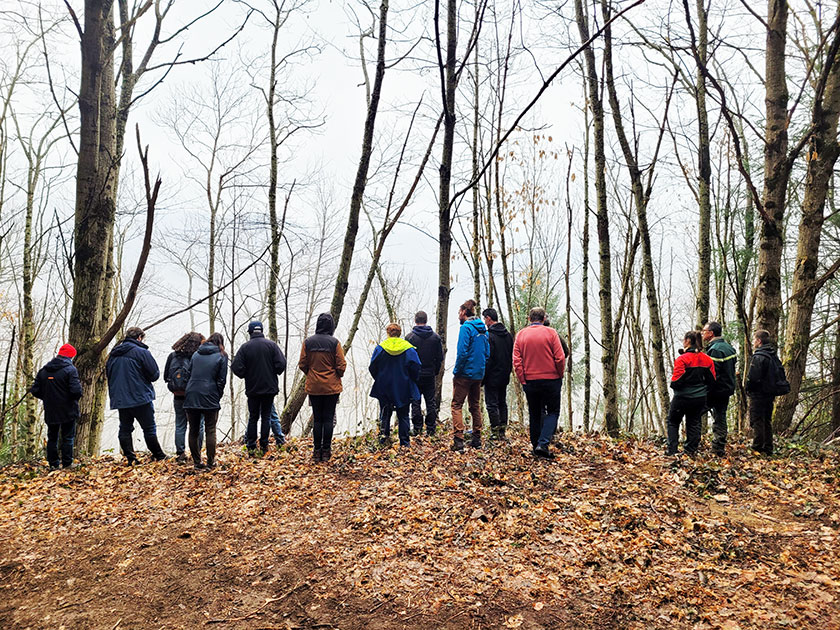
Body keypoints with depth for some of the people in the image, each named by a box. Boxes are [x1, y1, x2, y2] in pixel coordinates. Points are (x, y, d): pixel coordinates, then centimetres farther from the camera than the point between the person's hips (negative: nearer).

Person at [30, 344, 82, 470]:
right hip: (68, 411, -5)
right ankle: (67, 463, 6)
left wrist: (47, 398, 18)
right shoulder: (70, 369, -13)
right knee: (68, 438, 4)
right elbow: (76, 391, -22)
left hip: (50, 411, 5)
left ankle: (53, 464, 15)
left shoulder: (43, 370, 6)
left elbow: (35, 390, 6)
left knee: (52, 438, 14)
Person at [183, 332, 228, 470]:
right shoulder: (221, 356, 2)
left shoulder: (196, 354, 12)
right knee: (210, 431, 7)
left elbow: (189, 373, 11)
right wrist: (218, 397, 8)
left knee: (194, 431, 9)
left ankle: (197, 462, 13)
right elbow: (222, 380, -1)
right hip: (210, 398, -3)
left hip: (191, 397, 3)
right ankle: (210, 462, 9)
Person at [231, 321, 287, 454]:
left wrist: (246, 376, 9)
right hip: (269, 387, 0)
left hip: (252, 388, 0)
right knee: (266, 416, 8)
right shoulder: (271, 345, -5)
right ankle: (264, 445, 7)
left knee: (253, 417, 9)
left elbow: (237, 367, -10)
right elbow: (281, 364, -11)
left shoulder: (245, 347, -5)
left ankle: (251, 446, 8)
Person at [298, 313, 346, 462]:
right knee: (328, 418, 4)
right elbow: (341, 365, -8)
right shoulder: (334, 342, -9)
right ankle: (326, 451, 6)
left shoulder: (308, 342, -2)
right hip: (332, 387, -2)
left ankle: (317, 451, 11)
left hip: (313, 387, 2)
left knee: (317, 419, 9)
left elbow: (302, 364, 1)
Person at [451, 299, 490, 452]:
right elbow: (487, 353, 13)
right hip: (479, 374, 8)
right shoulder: (483, 329, 11)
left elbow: (462, 352, -20)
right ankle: (476, 439, 20)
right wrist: (481, 368, 17)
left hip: (465, 374, -8)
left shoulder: (466, 328, -13)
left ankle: (458, 441, -11)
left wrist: (456, 371, -11)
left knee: (457, 405, -4)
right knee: (475, 406, 16)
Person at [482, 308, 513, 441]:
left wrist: (483, 377, -12)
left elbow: (487, 359, -18)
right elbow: (512, 357, 15)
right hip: (505, 376, 8)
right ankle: (502, 431, 16)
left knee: (492, 404, -2)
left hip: (492, 377, -8)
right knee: (502, 403, 14)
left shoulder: (489, 335, -16)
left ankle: (495, 432, -1)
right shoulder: (508, 335, 9)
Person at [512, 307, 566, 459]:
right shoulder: (550, 332, -6)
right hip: (551, 379, -3)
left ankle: (536, 447, 18)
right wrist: (559, 375, 6)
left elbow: (517, 361, -2)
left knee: (534, 414, 14)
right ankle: (543, 443, -9)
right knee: (553, 412, 8)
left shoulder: (520, 334, 2)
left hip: (529, 381, 3)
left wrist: (523, 381, 3)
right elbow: (560, 358, -9)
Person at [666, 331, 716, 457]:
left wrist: (673, 385, 0)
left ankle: (672, 449, 6)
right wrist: (703, 389, 17)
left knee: (673, 422, 11)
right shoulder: (707, 359, 2)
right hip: (700, 398, 5)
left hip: (682, 397, -5)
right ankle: (691, 450, 15)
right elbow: (712, 380, 5)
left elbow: (676, 381, -21)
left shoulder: (682, 359, -18)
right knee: (694, 423, 15)